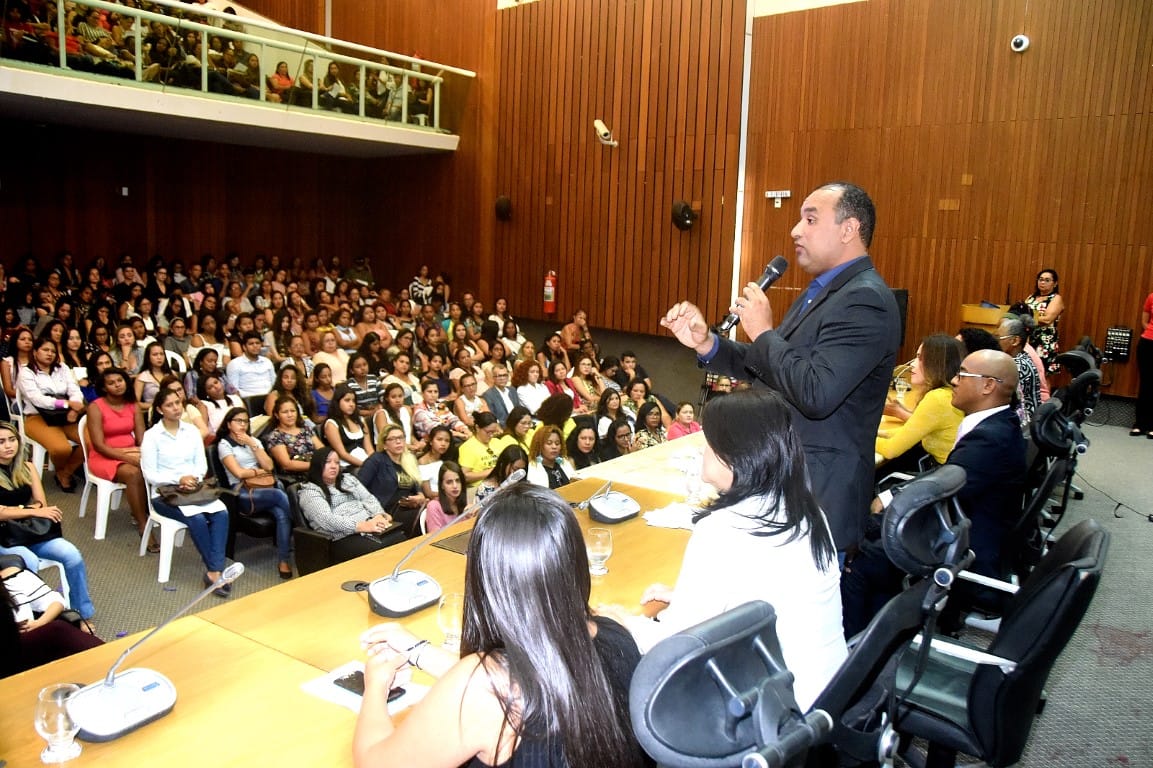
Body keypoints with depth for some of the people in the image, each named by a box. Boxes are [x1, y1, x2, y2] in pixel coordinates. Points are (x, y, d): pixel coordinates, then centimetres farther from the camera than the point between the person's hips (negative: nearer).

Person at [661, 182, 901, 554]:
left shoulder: (865, 300, -21)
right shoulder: (821, 291, 11)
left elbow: (816, 394, -31)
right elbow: (766, 368, 13)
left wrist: (763, 332, -19)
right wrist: (705, 343, -2)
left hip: (819, 493, -9)